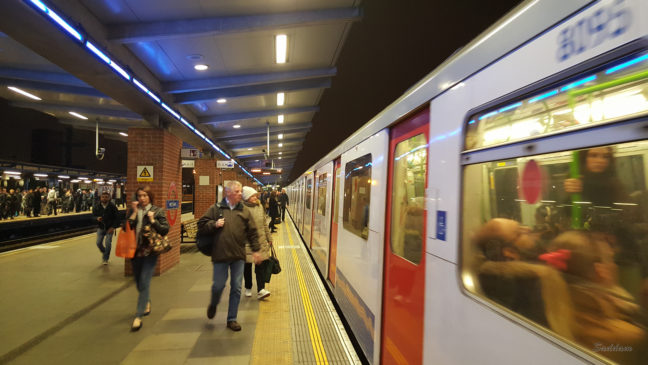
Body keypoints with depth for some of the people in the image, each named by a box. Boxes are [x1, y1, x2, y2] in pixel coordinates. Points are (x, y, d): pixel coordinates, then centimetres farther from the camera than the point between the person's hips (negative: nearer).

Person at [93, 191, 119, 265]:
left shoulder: (112, 206, -9)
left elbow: (116, 218, -6)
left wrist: (113, 227, -13)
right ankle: (104, 252, 32)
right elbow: (93, 215, 6)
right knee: (99, 243, 0)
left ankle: (105, 258, 12)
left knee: (107, 243, -7)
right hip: (100, 228, 3)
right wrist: (97, 218, -18)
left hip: (110, 228, -3)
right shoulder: (96, 207, -2)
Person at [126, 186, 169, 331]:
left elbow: (165, 229, -7)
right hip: (136, 251, 4)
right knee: (138, 282, 17)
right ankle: (147, 303, 43)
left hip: (150, 251, -4)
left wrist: (153, 220, -16)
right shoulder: (132, 210, 6)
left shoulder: (157, 211, -3)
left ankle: (139, 316, -1)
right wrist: (134, 213, -11)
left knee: (144, 282, -9)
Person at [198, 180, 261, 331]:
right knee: (218, 285, 8)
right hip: (220, 255, -1)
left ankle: (232, 319, 23)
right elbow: (201, 226, 4)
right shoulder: (215, 209, 0)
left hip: (238, 256, 2)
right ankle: (213, 304, 43)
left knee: (236, 288, 7)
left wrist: (255, 250, 3)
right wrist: (214, 224, -13)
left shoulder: (245, 211, 5)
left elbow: (252, 232, 6)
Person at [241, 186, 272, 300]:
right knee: (247, 267, 11)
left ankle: (261, 290, 1)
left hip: (261, 242, 4)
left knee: (261, 266, 0)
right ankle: (248, 288, 28)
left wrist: (269, 237, 16)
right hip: (247, 243, -4)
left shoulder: (259, 206, 7)